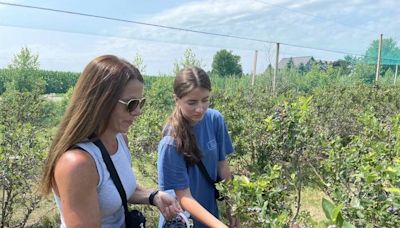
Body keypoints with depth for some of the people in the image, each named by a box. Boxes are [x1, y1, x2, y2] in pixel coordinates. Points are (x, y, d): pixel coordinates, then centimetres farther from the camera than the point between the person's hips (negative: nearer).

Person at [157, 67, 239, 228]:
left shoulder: (215, 120, -14)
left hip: (210, 210, 5)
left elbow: (222, 164, -3)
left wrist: (231, 208, -1)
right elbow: (183, 197, -22)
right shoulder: (171, 142, -27)